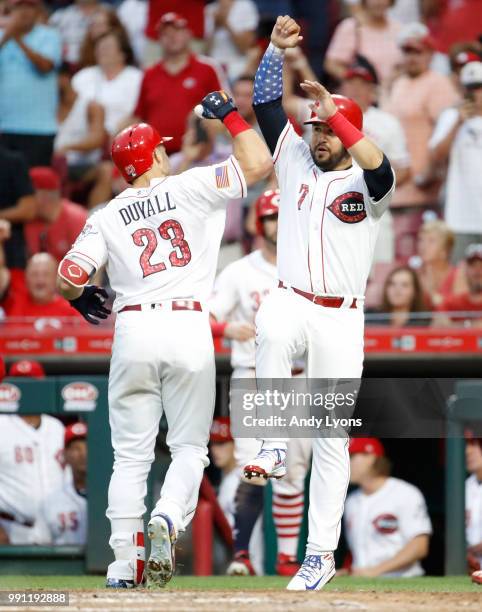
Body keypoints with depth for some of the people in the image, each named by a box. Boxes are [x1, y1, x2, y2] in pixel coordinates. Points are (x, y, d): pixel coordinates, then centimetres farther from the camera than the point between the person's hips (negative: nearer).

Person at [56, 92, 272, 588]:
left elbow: (67, 279, 2)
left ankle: (124, 560, 1)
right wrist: (228, 114, 14)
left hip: (133, 329, 2)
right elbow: (258, 163, 1)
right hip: (188, 328, -1)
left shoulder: (106, 217, 10)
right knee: (189, 447, 8)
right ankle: (168, 519, -20)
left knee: (131, 453, 8)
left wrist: (80, 298, 25)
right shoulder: (189, 188, 4)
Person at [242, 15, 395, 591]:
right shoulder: (295, 162, 10)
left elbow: (379, 167, -25)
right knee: (271, 333, -38)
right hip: (290, 301, 1)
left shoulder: (365, 185, 0)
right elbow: (265, 103, 4)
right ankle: (274, 446, -29)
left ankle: (321, 554, 4)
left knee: (331, 440, 0)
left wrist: (335, 113, -31)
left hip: (341, 320, -1)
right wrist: (277, 48, -9)